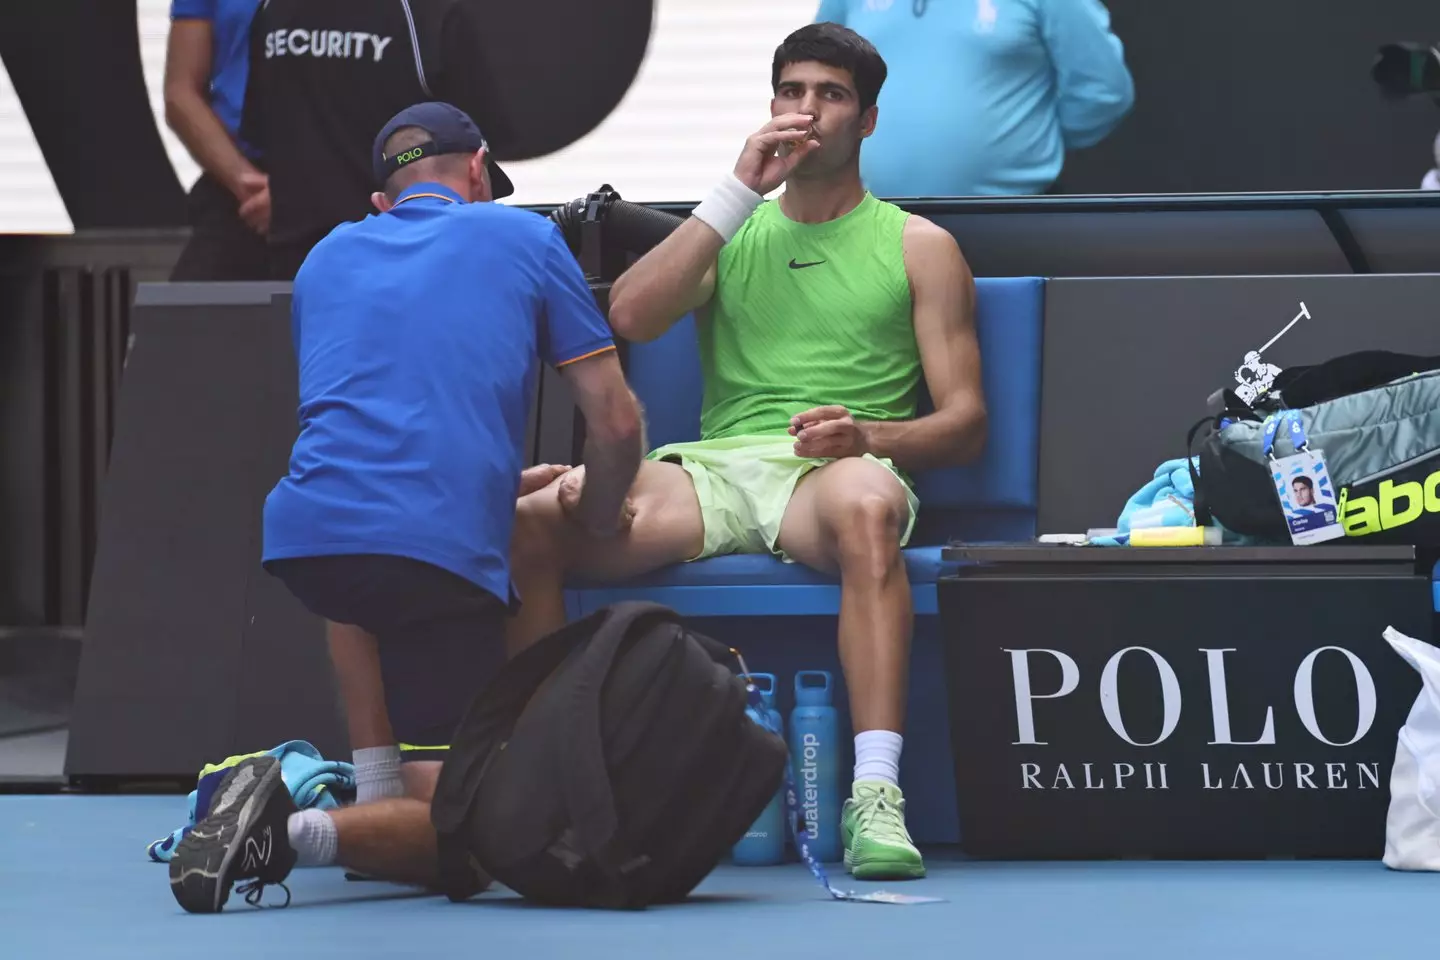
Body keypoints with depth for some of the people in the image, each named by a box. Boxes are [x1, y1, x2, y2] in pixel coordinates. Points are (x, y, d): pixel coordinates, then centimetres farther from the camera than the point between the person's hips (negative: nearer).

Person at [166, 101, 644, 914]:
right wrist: (597, 519, 31)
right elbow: (617, 423, 11)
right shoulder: (524, 238, 15)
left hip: (303, 537, 4)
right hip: (446, 555, -4)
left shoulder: (328, 258, 26)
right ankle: (303, 832, -30)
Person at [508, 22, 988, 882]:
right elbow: (630, 317, 4)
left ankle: (877, 796, -50)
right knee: (529, 520, -26)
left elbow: (965, 423, 8)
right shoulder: (732, 230, 25)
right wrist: (741, 192, 3)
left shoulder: (916, 246, 17)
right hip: (713, 466, 3)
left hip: (833, 469, -3)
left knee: (867, 506, -43)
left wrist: (870, 436, -14)